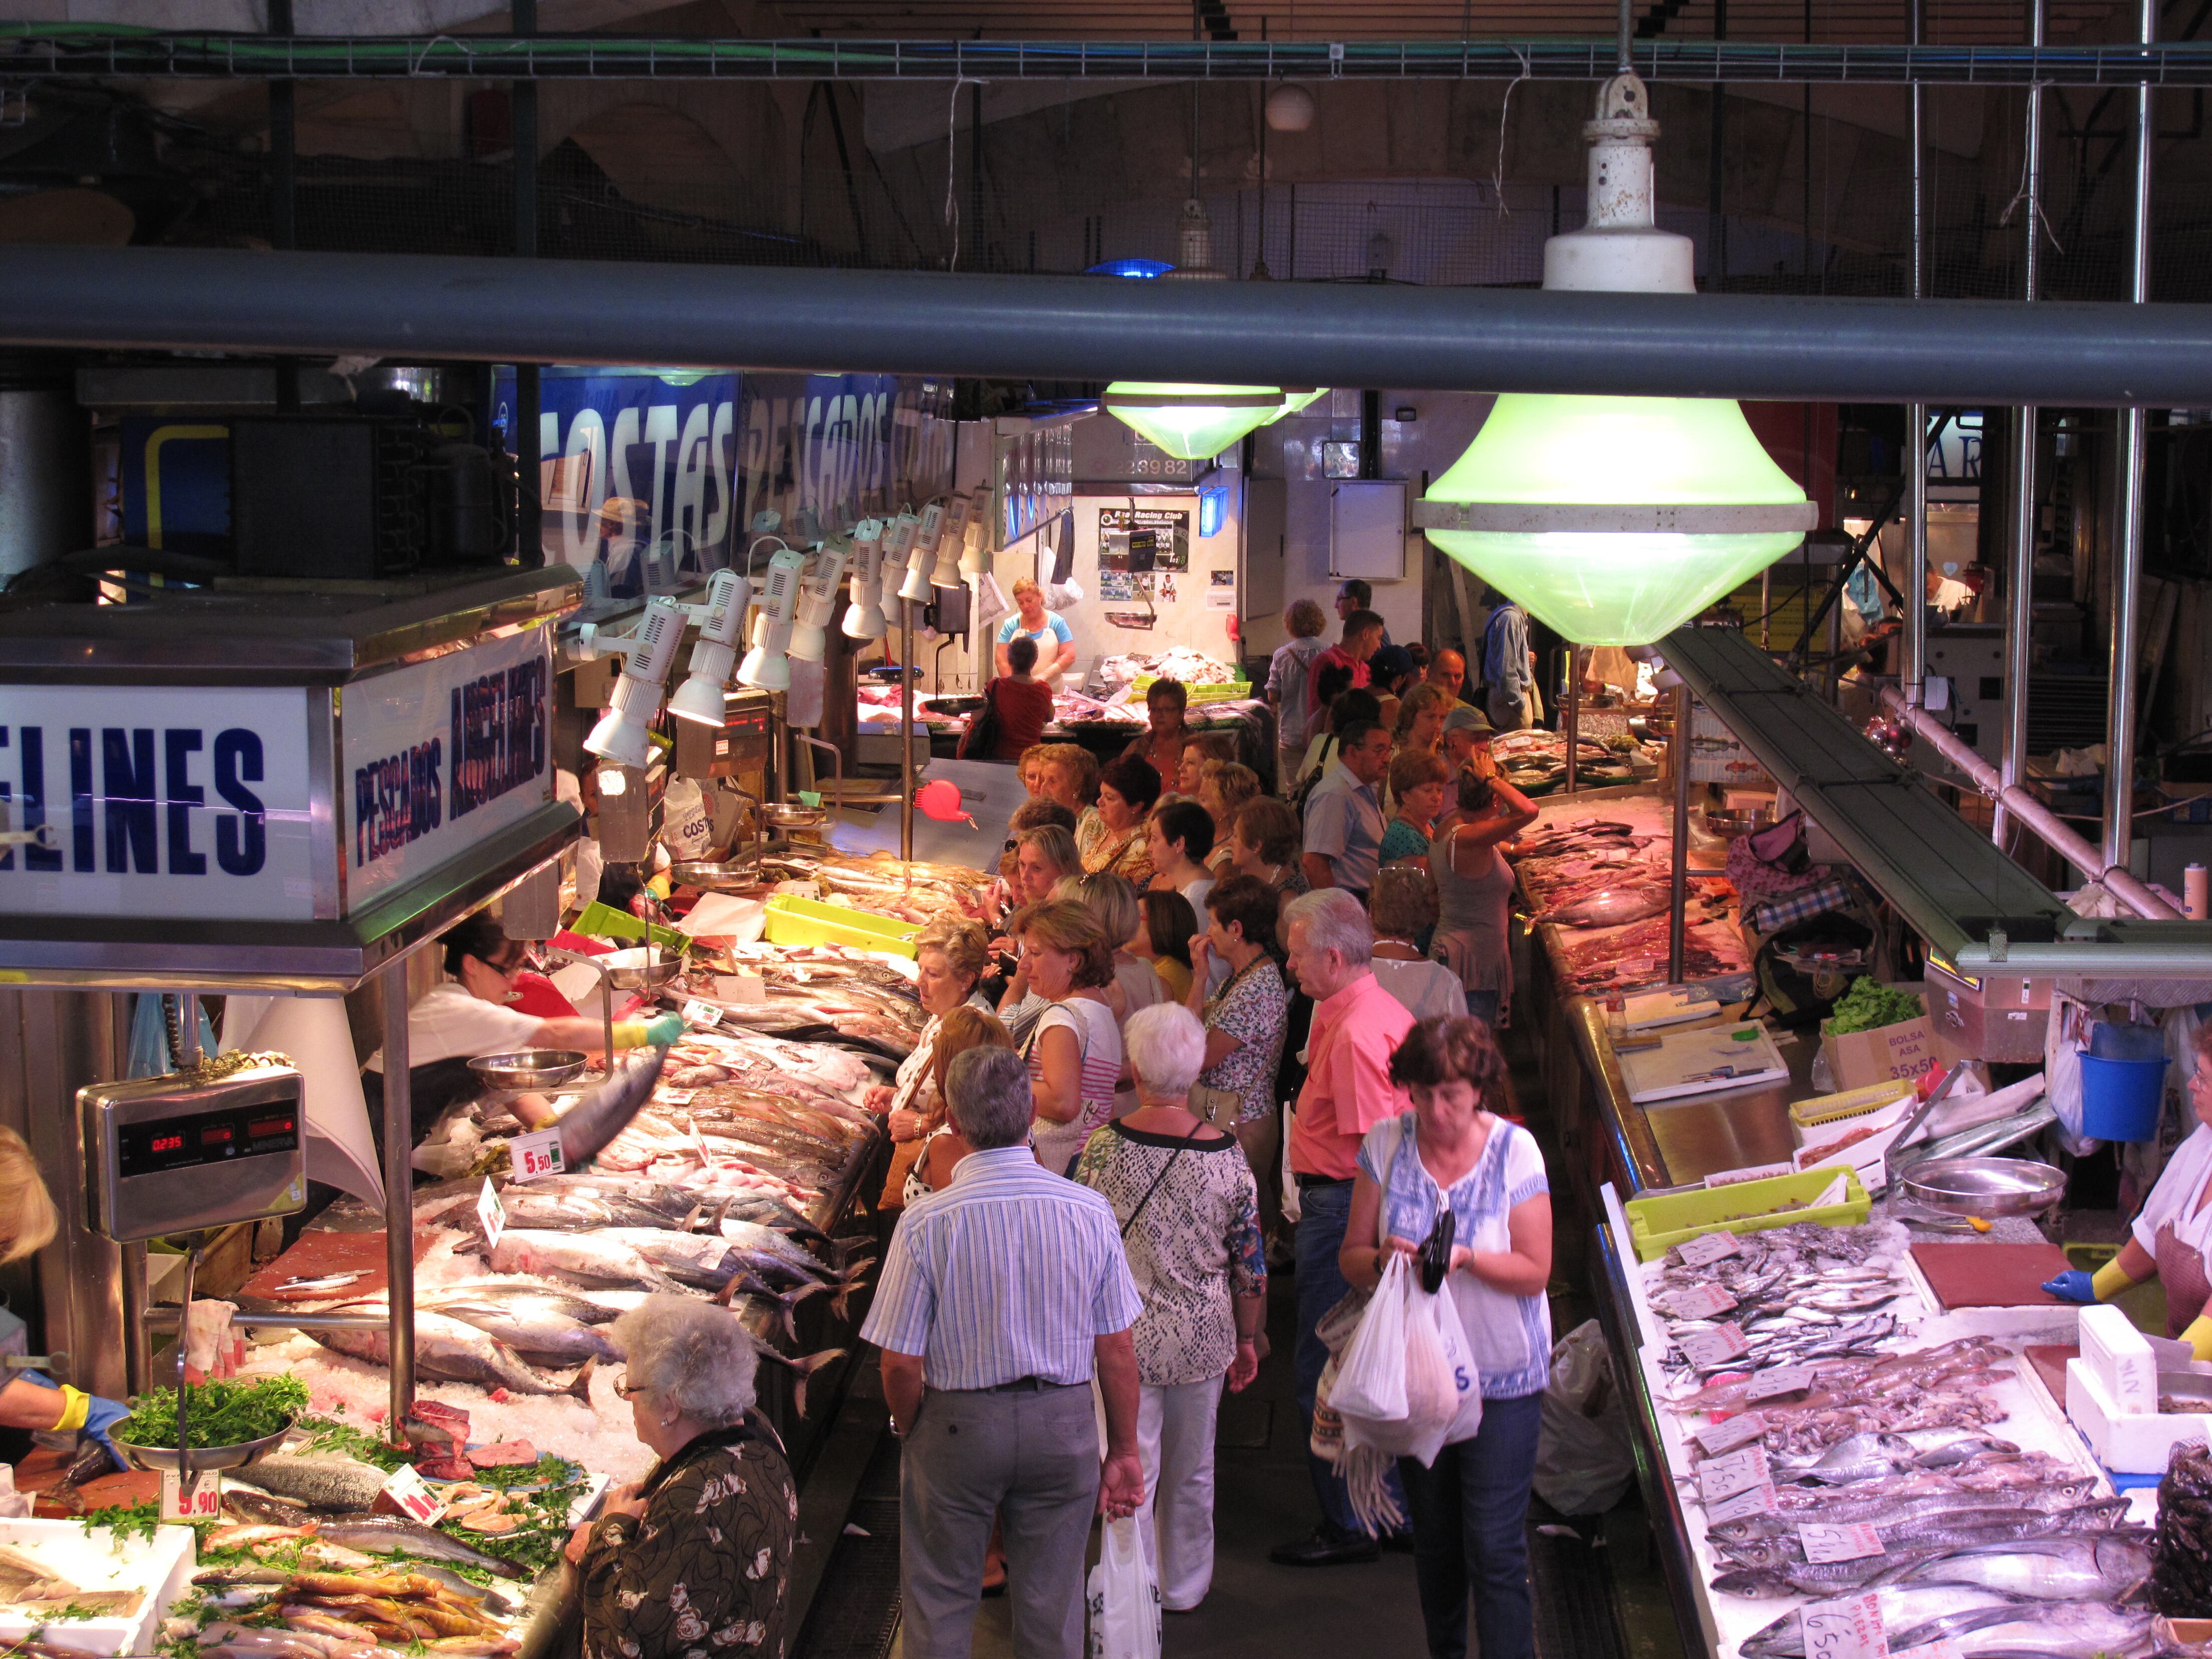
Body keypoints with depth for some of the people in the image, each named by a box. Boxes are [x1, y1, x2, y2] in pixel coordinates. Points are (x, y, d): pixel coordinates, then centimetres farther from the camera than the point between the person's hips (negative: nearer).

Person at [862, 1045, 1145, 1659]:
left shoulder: (926, 1223, -18)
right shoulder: (1091, 1212, -12)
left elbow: (902, 1364, -13)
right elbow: (1117, 1348, -5)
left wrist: (911, 1433, 7)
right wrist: (1124, 1451, 7)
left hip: (957, 1425, -2)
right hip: (1063, 1424, 2)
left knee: (939, 1603, 17)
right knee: (1051, 1604, 17)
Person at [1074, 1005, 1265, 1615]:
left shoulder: (1103, 1148, -15)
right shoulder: (1225, 1155, -11)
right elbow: (1251, 1266, -4)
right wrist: (1248, 1340, 11)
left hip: (1123, 1337, -2)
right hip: (1203, 1337, 2)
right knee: (1192, 1472, 20)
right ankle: (1185, 1587, 36)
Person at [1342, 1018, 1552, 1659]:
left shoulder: (1515, 1150, -10)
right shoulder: (1385, 1145, -3)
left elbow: (1534, 1272, -9)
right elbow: (1350, 1260, -1)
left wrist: (1468, 1258, -26)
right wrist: (1382, 1258, -24)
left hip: (1499, 1378, -3)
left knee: (1495, 1549, -5)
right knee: (1433, 1539, 17)